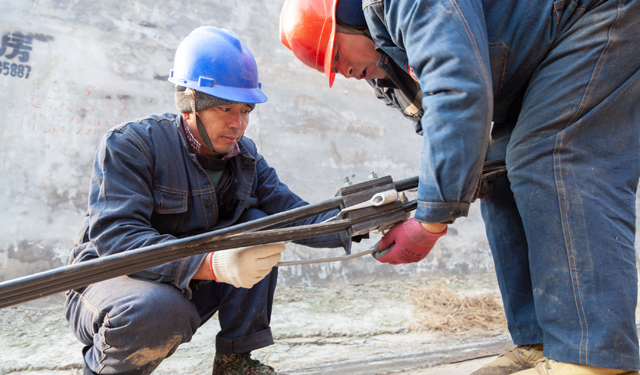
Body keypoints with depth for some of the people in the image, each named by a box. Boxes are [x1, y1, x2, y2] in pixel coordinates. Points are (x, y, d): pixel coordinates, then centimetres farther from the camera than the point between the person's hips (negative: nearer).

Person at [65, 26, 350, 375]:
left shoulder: (245, 158, -1)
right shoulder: (129, 144, -19)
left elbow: (295, 216, -11)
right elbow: (115, 236, -32)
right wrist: (212, 264, -46)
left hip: (191, 287, 5)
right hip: (108, 284, -5)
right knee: (161, 308, -38)